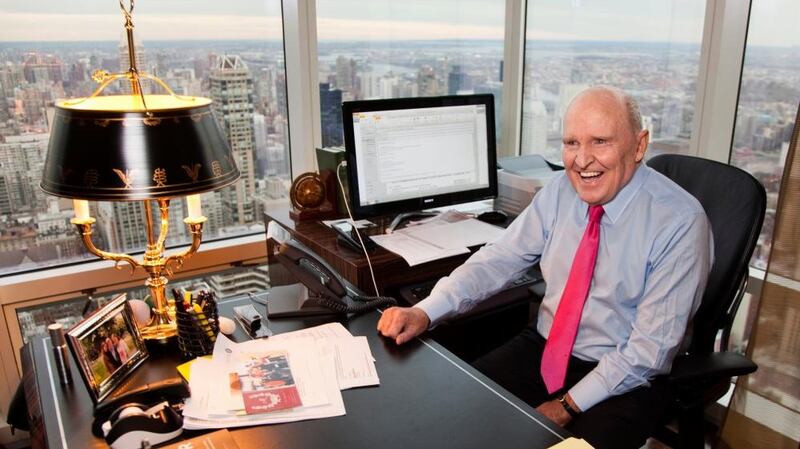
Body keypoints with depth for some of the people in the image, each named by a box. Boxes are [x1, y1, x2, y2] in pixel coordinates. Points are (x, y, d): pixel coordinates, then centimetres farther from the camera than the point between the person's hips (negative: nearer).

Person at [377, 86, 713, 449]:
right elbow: (498, 260, -6)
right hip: (542, 348, 4)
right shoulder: (560, 191, -4)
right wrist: (424, 312, -19)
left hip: (626, 379, -3)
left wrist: (569, 405, -20)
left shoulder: (680, 221, -18)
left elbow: (652, 345, -18)